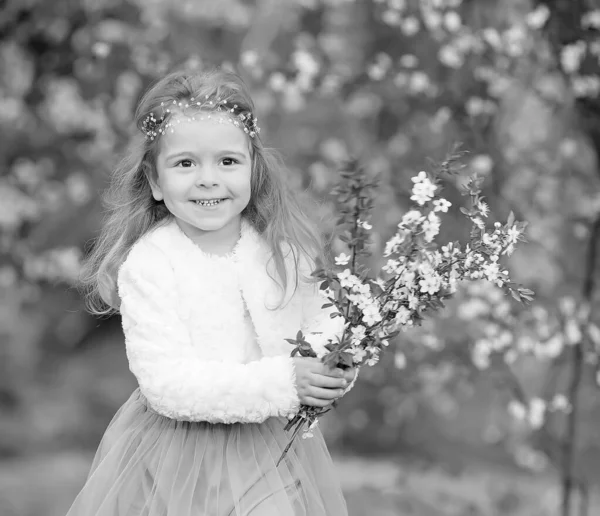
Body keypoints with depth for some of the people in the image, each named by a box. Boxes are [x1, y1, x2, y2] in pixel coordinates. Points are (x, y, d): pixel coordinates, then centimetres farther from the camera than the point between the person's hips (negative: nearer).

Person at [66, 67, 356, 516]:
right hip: (180, 464, -4)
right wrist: (281, 383, -30)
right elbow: (167, 385, -23)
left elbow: (320, 323, 7)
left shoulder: (285, 248, -4)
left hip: (278, 452, 4)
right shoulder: (147, 264, -17)